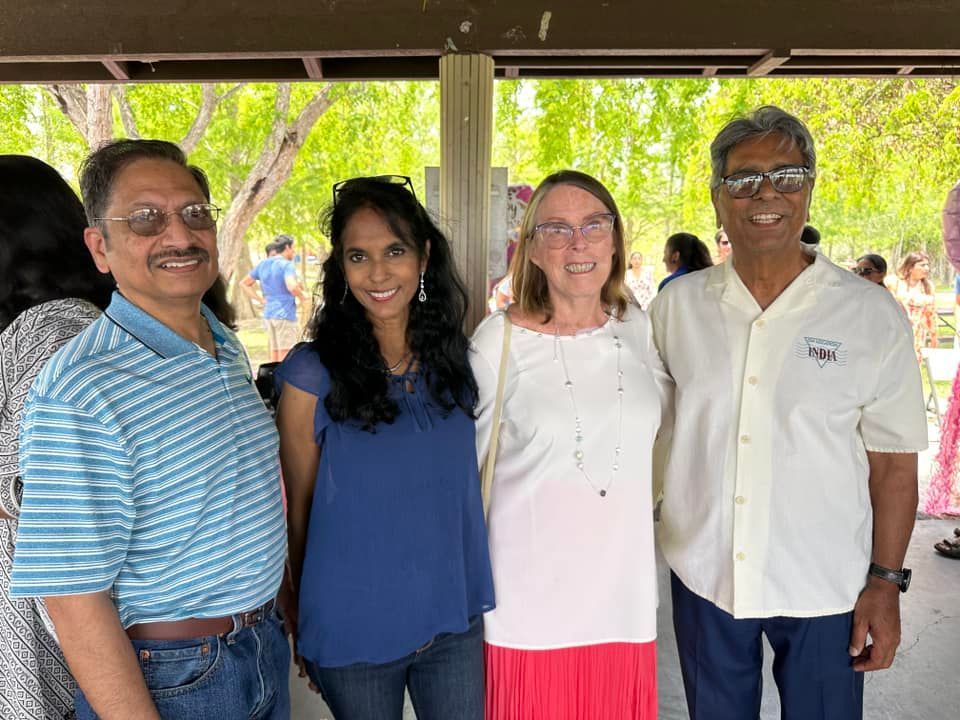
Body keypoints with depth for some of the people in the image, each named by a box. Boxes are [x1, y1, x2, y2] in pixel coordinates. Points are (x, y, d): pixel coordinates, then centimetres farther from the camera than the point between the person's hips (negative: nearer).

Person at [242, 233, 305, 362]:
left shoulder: (262, 265, 12)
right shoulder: (287, 265, -11)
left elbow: (244, 284, 20)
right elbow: (292, 287, -29)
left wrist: (261, 300, 13)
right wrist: (301, 297, -8)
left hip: (268, 314, 8)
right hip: (285, 315, -8)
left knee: (274, 355, 13)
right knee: (285, 355, -4)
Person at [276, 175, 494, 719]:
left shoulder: (454, 359, -3)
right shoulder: (313, 375, -14)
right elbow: (300, 510, -5)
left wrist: (479, 597, 10)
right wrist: (305, 624, 3)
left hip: (455, 619, 3)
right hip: (354, 630, -3)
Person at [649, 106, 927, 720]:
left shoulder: (872, 315, -7)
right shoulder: (677, 305, -2)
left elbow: (893, 462, -4)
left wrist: (886, 581, -5)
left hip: (825, 586, -1)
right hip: (703, 574, 2)